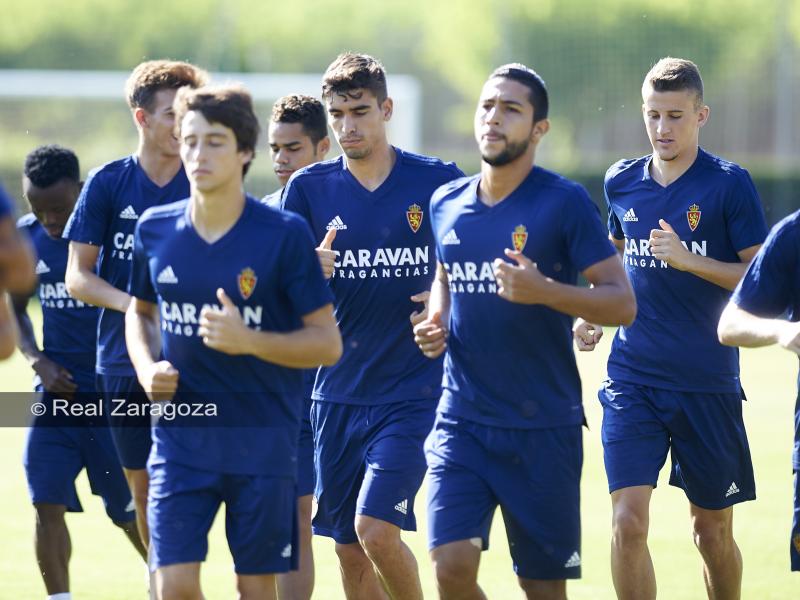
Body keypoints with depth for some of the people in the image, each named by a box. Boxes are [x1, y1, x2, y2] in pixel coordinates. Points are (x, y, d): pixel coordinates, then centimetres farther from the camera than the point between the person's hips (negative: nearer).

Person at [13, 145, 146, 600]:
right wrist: (38, 361, -1)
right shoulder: (26, 238, 2)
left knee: (130, 510, 6)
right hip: (57, 390, 4)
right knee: (47, 504, -6)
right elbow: (15, 309, 15)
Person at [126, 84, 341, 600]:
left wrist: (249, 341, -22)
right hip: (179, 435, 2)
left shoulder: (285, 234, -9)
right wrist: (147, 368, 1)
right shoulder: (156, 229, 3)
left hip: (264, 437, -2)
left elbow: (328, 343, -7)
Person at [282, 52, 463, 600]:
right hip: (338, 391, 4)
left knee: (375, 526, -17)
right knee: (349, 548, 7)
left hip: (413, 390, -3)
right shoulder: (309, 188, 3)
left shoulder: (439, 181, -3)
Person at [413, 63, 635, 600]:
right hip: (462, 418, 3)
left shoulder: (564, 202, -7)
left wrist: (543, 290, -24)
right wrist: (436, 324, 6)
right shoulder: (447, 204, 7)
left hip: (543, 426, -3)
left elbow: (622, 303, -9)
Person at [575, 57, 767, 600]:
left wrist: (689, 259, -19)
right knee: (628, 520, -12)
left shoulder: (730, 184, -5)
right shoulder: (622, 182, 7)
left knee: (713, 529, 9)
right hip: (632, 377, 2)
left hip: (708, 385, -2)